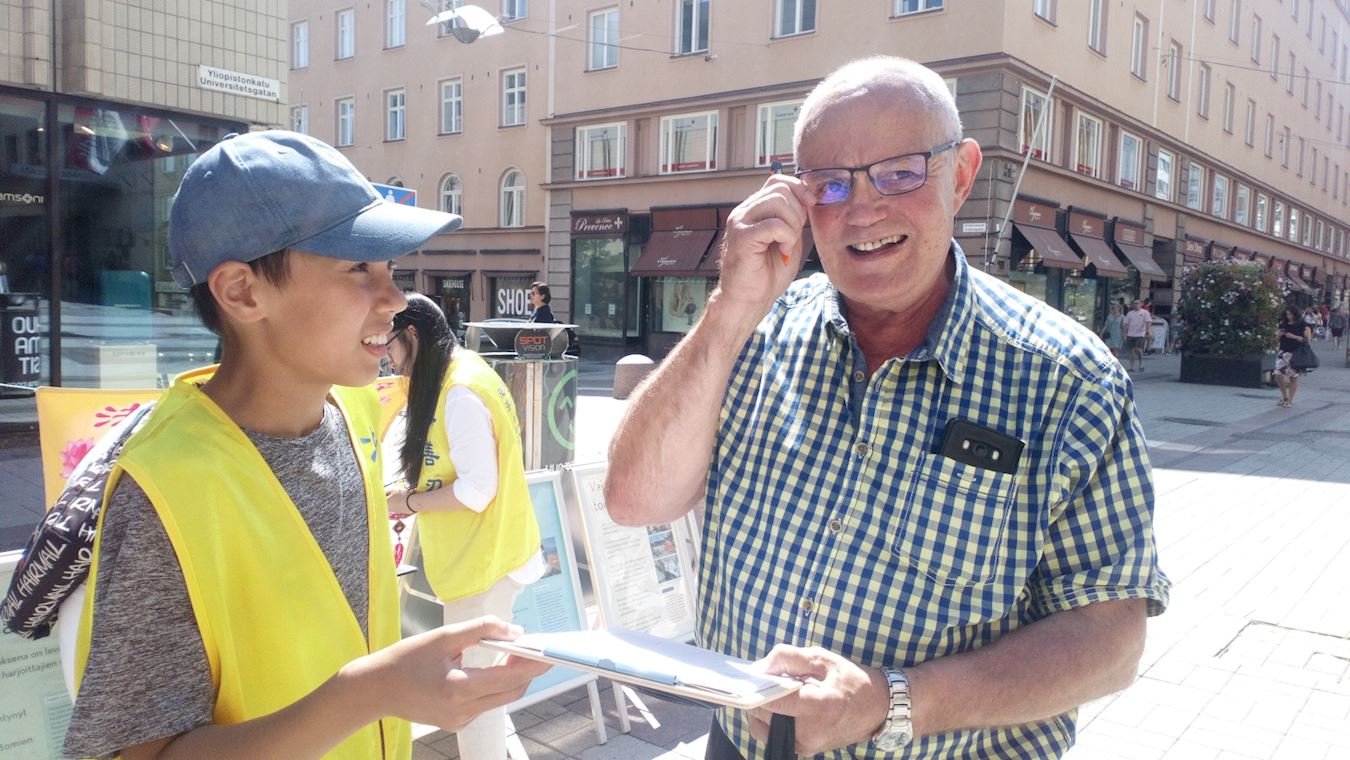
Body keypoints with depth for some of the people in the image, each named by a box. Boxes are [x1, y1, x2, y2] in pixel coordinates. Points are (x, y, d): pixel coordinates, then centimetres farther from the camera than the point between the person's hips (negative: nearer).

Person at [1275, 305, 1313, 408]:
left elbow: (1308, 339, -10)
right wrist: (1279, 334, -2)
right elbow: (1276, 336, 21)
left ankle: (1290, 400, 10)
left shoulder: (1304, 326, -4)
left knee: (1293, 377, 0)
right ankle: (1284, 397, 16)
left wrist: (1294, 336, -18)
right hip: (1283, 353, 4)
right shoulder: (1283, 324, 9)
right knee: (1278, 375, -4)